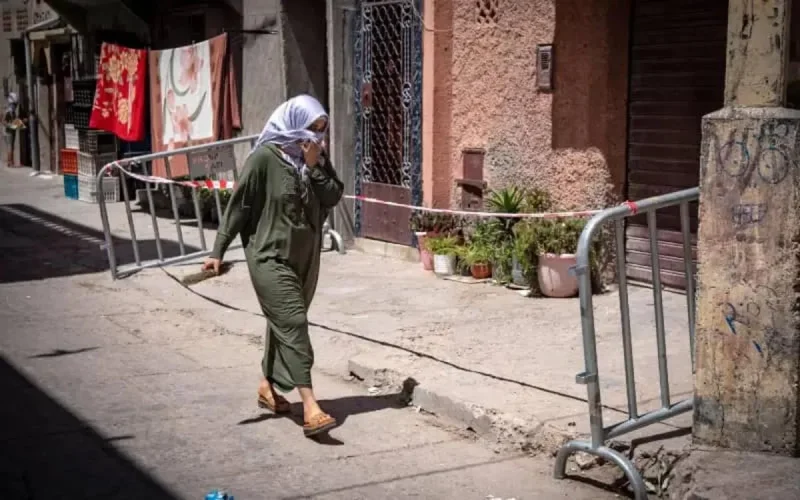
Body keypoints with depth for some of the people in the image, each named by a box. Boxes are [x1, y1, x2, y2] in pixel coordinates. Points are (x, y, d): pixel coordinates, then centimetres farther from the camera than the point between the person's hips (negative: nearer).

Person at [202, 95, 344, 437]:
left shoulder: (317, 159, 6)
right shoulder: (265, 158, -13)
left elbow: (333, 197, -1)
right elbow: (239, 205, -10)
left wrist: (314, 168, -14)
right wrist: (219, 250, -11)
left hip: (305, 256, 7)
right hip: (271, 257, -7)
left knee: (284, 323, 17)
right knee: (293, 324, -14)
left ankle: (268, 386, 35)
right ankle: (310, 408, -18)